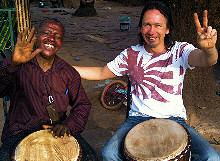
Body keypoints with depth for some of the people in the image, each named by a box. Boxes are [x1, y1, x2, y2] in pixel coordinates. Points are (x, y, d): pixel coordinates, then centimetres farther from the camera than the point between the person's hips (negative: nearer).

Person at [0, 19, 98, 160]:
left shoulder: (68, 73, 5)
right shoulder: (19, 66, -5)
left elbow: (83, 105, 9)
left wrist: (69, 124, -10)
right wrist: (13, 64, -42)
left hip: (58, 131, 2)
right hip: (21, 131, -2)